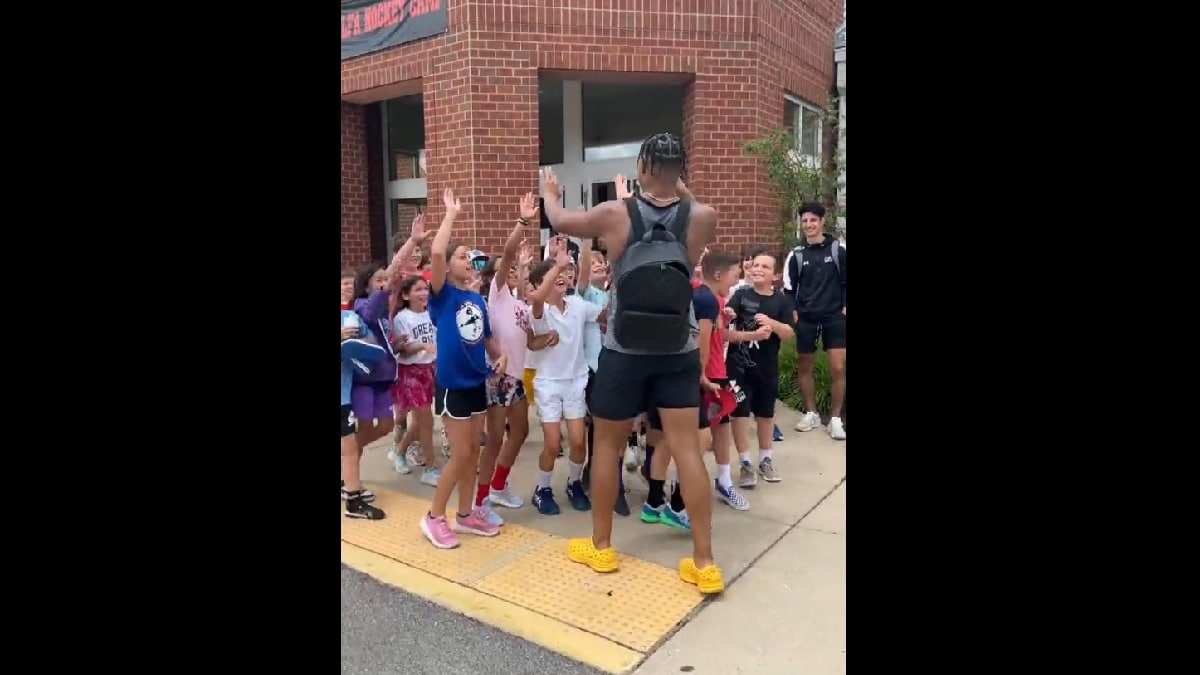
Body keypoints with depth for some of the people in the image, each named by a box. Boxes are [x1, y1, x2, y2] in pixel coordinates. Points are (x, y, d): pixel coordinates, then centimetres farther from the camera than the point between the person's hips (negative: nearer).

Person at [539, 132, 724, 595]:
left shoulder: (615, 215, -10)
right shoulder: (702, 217, -7)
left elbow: (560, 221, 9)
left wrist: (549, 193, 29)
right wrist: (680, 189, 32)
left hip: (625, 351, -2)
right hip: (680, 352, 2)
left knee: (607, 444, 14)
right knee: (686, 448, 5)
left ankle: (600, 547, 27)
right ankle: (704, 562, 10)